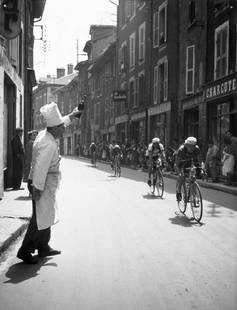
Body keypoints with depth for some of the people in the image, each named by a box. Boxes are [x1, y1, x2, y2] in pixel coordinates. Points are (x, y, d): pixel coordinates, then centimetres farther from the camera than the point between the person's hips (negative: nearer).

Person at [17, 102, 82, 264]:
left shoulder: (44, 134, 5)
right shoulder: (48, 144, -24)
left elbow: (60, 124, 25)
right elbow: (41, 167, -27)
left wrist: (72, 115, 32)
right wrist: (37, 188, -26)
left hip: (47, 183, 11)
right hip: (43, 184, -11)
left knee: (47, 215, 19)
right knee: (41, 218, -5)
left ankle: (43, 247, 30)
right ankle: (25, 251, 3)